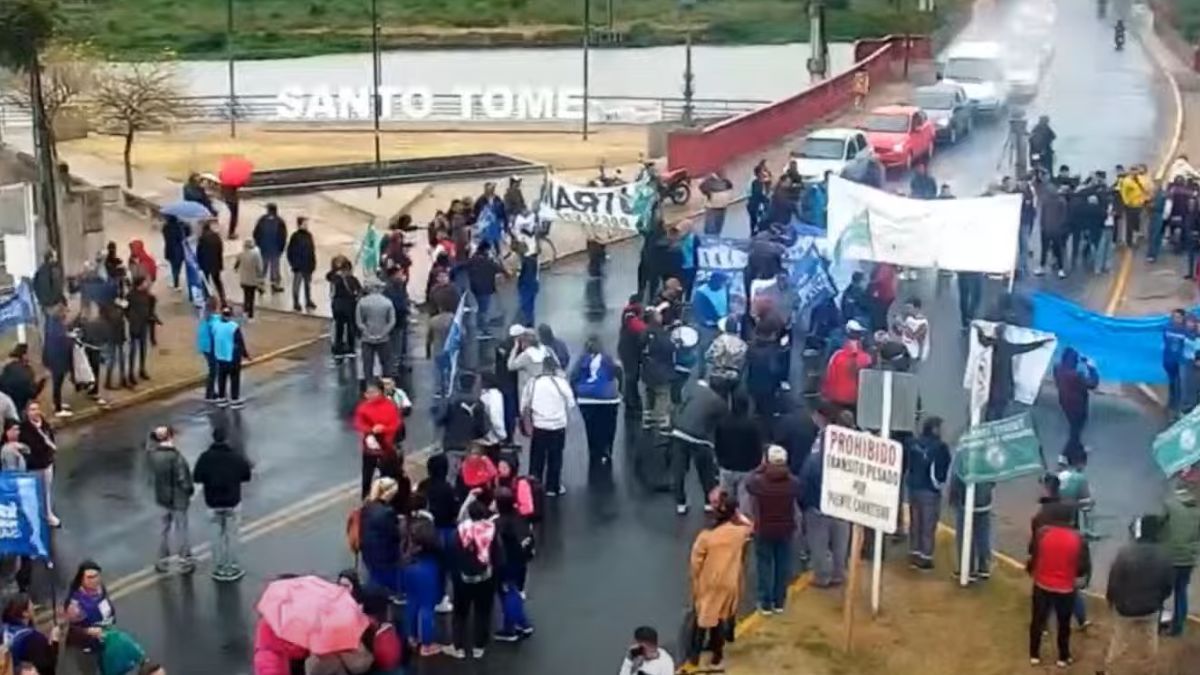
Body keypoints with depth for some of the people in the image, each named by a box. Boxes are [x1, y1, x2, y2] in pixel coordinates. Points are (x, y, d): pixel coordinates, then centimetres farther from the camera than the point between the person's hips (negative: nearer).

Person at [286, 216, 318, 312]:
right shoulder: (295, 236, -16)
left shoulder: (309, 235, 5)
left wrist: (313, 262, 11)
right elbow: (290, 251, -15)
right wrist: (293, 263, -15)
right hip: (299, 266, -7)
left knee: (308, 284, 17)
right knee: (296, 285, 4)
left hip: (308, 265, 7)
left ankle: (308, 302, 30)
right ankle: (296, 305, 13)